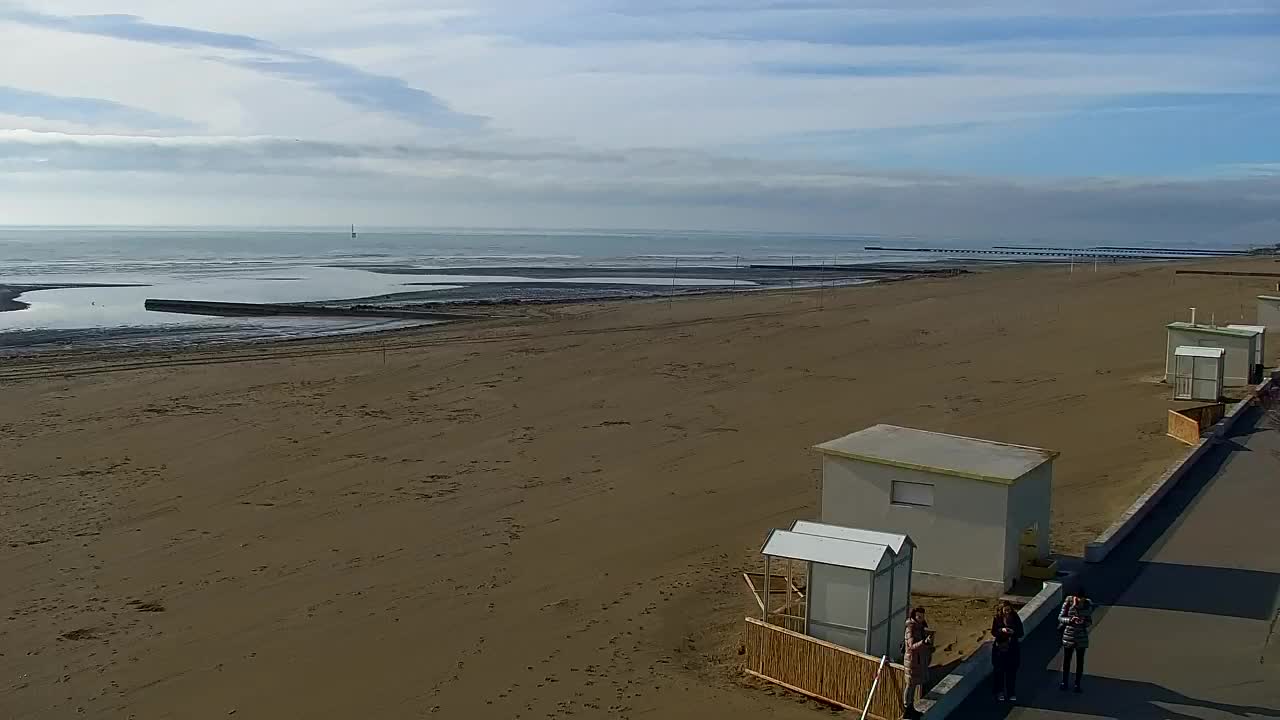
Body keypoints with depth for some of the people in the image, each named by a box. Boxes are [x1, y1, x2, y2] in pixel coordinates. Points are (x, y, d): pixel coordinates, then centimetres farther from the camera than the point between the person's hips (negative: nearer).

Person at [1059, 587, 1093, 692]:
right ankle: (1064, 682, 27)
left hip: (1082, 637, 1)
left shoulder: (1088, 605, -7)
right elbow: (1060, 618, -9)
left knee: (1080, 661, 10)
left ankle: (1077, 684, 24)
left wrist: (1083, 622, -23)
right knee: (1066, 659, 11)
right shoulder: (1068, 602, -11)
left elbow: (1090, 622, -1)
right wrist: (1070, 620, -27)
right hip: (1068, 636, -1)